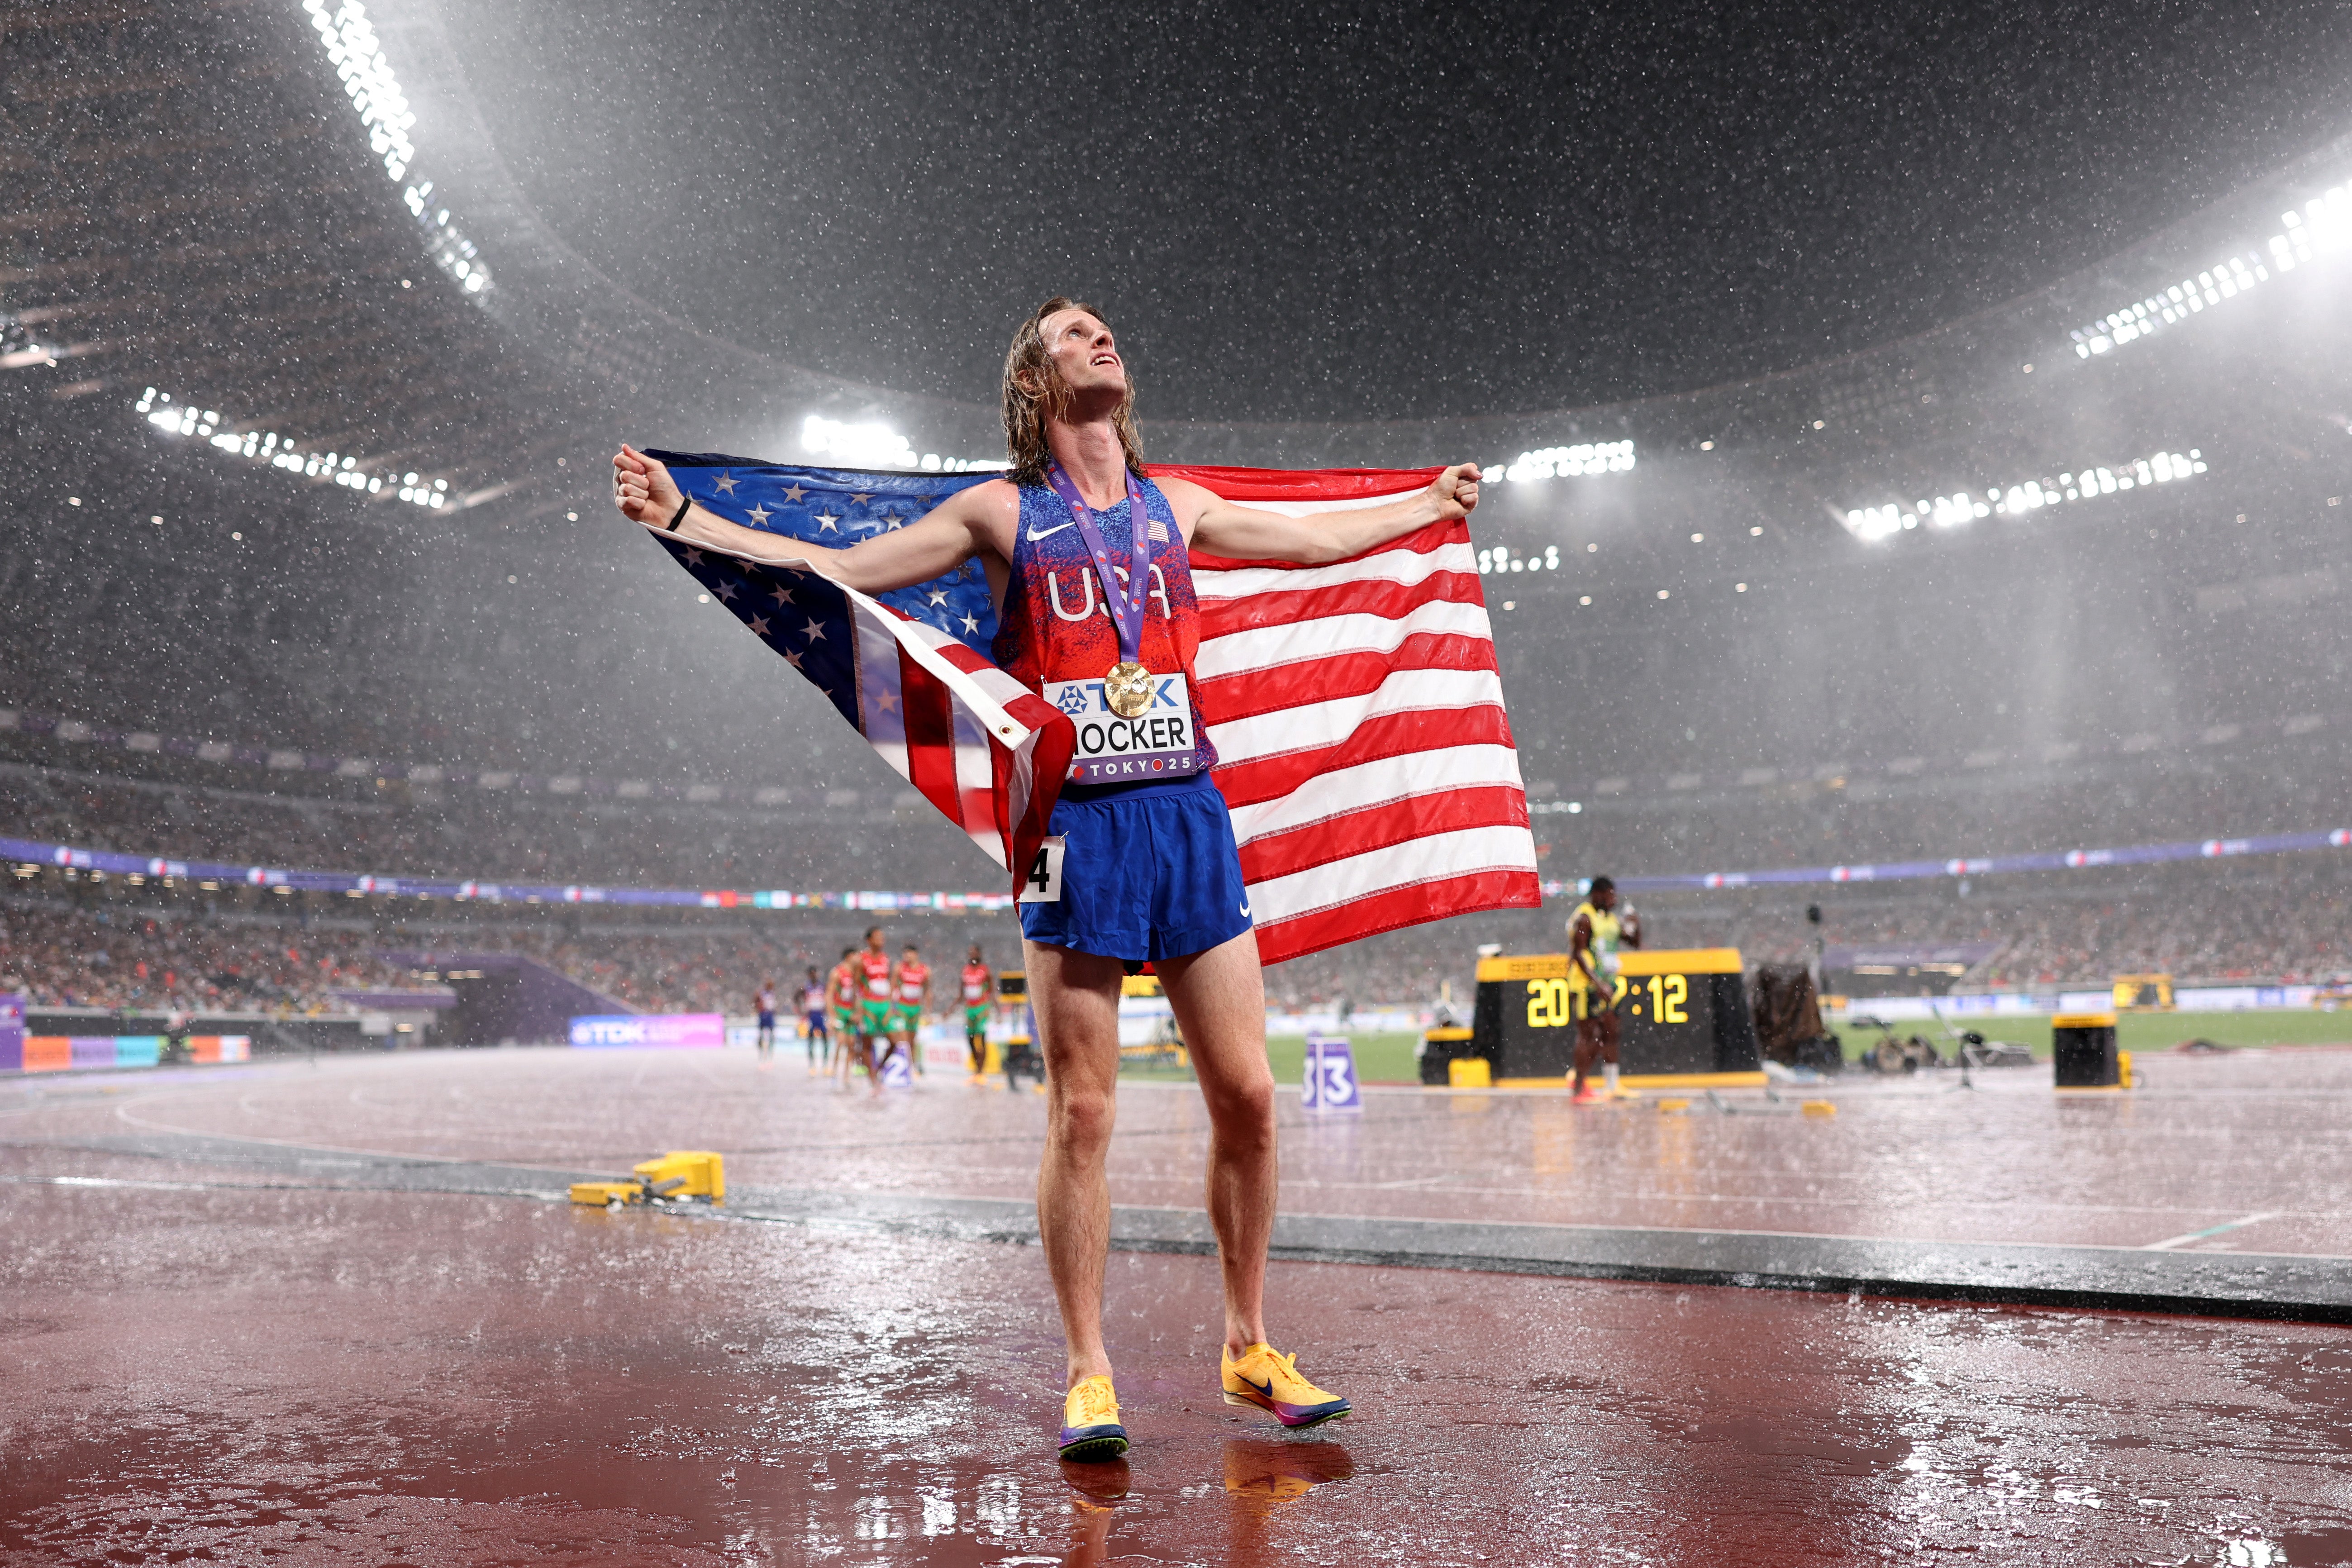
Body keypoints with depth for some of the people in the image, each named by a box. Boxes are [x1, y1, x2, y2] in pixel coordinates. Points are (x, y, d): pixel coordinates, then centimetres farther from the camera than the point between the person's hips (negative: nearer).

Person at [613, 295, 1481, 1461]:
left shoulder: (1177, 508, 16)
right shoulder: (1001, 512, 7)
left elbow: (1315, 538, 32)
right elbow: (838, 571, 8)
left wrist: (1429, 505, 43)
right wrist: (682, 520, 2)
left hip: (1190, 813, 4)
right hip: (1077, 825, -3)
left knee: (1246, 1094, 3)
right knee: (1082, 1114, -1)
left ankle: (1249, 1347, 20)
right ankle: (1087, 1373, 12)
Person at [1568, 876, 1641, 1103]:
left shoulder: (1611, 918, 15)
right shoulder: (1584, 918, -11)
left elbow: (1634, 943, 21)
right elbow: (1578, 954, -17)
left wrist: (1635, 926, -1)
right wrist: (1598, 984, -23)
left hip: (1606, 986, 9)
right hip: (1586, 986, -9)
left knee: (1609, 1033, 9)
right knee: (1588, 1035, -8)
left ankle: (1613, 1086, 17)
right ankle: (1580, 1089, -5)